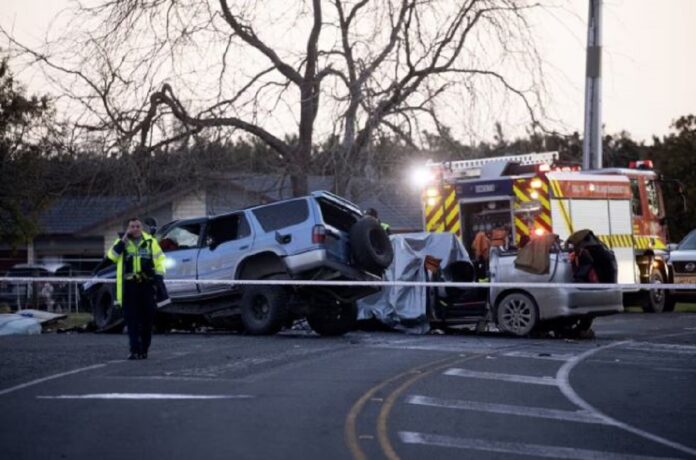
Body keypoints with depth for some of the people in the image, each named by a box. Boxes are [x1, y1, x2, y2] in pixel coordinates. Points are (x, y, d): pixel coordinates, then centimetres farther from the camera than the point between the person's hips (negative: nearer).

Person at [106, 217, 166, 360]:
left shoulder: (150, 242, 6)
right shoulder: (122, 242, 8)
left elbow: (159, 260, 8)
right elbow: (112, 256, -8)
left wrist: (158, 279, -1)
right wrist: (124, 240, -12)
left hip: (147, 284, 0)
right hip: (129, 285, 0)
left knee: (147, 318, 4)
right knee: (132, 319, -3)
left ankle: (144, 349, 16)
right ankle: (135, 350, -3)